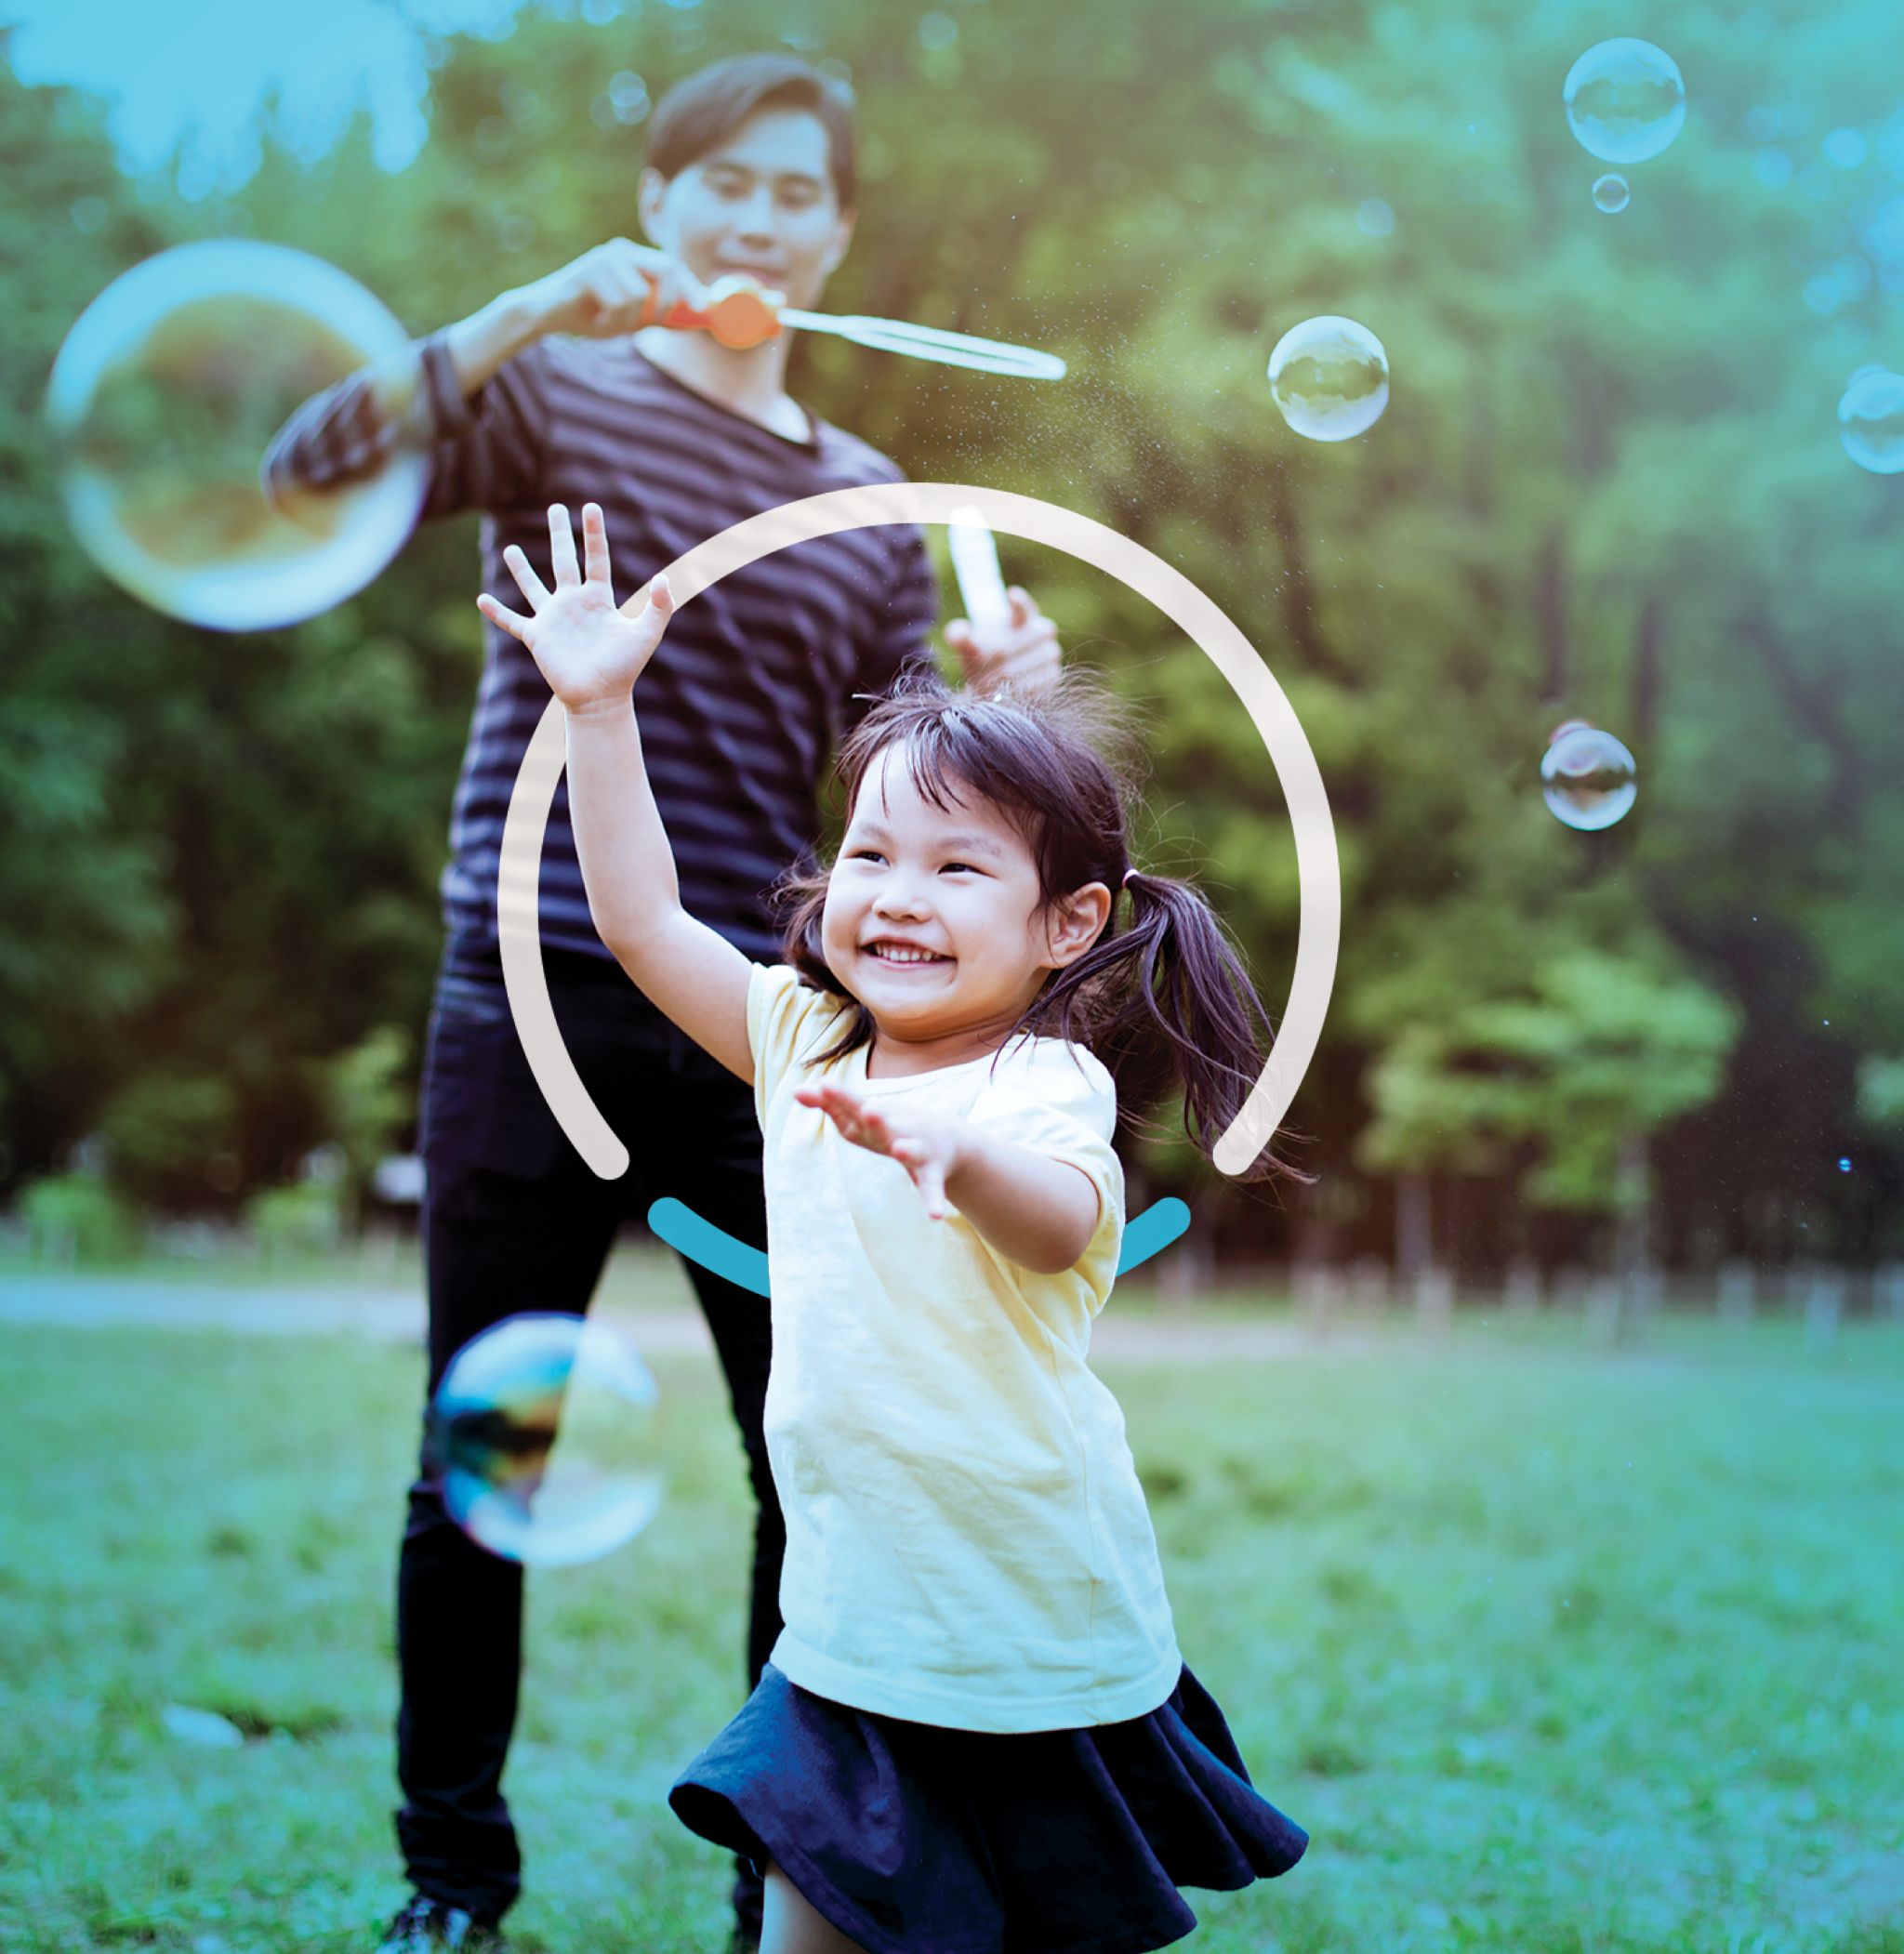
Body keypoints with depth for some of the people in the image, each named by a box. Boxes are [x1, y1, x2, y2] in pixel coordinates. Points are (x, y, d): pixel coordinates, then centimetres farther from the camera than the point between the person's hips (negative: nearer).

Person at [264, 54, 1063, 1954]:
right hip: (534, 1012, -3)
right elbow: (312, 470, -13)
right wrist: (528, 312, -21)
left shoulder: (870, 504, 16)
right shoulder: (556, 393, 5)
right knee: (480, 1472, 4)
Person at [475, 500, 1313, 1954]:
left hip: (1042, 1662, -5)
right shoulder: (805, 1042, 3)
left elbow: (1062, 1225, -39)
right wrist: (603, 707, 1)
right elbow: (642, 919, 5)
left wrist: (952, 1155, -60)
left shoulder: (1047, 1081, -17)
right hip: (852, 1638, 5)